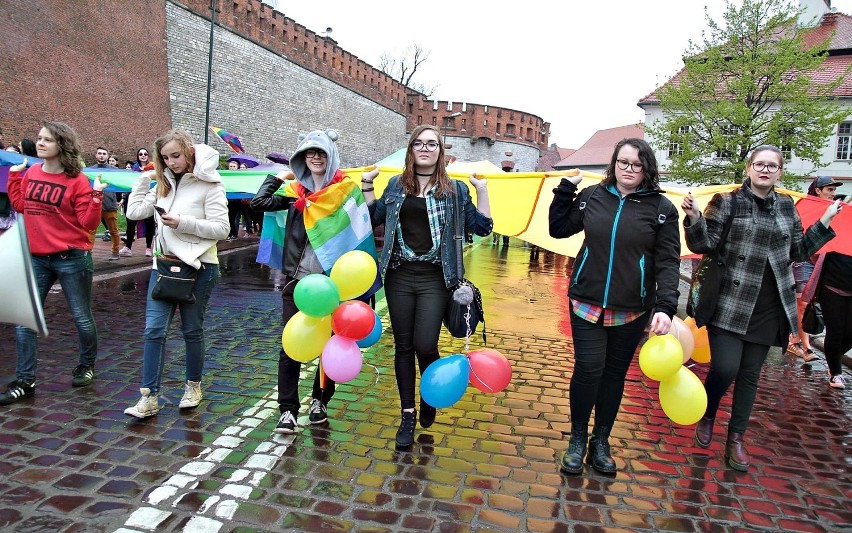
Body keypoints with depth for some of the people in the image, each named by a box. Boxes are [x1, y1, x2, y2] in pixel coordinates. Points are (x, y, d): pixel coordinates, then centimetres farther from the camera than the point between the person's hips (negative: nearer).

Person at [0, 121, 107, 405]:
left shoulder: (77, 180, -10)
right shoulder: (31, 173, 6)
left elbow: (88, 223, -13)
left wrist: (96, 196, -25)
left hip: (71, 258, -5)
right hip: (35, 258, 5)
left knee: (82, 318, 8)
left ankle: (86, 365, 32)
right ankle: (24, 381, 13)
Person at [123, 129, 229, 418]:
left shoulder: (210, 184, -7)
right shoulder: (164, 184, 11)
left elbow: (221, 229, -13)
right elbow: (135, 212, 6)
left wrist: (184, 223, -22)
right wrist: (145, 177, 6)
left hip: (198, 266, -5)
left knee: (192, 330, 9)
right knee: (154, 329, -1)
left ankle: (193, 386, 29)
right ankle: (150, 397, 6)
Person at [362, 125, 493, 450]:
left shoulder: (454, 189, 4)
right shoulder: (396, 185, 10)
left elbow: (481, 227, 3)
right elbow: (374, 220, 13)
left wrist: (481, 190, -5)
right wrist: (367, 185, 8)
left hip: (434, 278, -2)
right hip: (399, 276, 2)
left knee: (425, 346, -9)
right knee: (403, 347, 7)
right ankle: (408, 415, 21)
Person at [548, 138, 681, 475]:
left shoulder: (661, 208, -3)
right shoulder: (592, 196, 2)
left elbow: (668, 262, -7)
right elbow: (558, 230, 8)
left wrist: (665, 307, -20)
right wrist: (566, 189, -1)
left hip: (632, 310, 0)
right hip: (586, 303, 0)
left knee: (615, 374, 11)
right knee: (588, 369, -4)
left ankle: (601, 441, 28)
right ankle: (577, 439, 17)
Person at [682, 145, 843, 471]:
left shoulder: (786, 206, 11)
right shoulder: (727, 201, -2)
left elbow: (798, 251, 17)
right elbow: (705, 245, -7)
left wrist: (825, 222, 9)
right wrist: (694, 217, -24)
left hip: (769, 307, 4)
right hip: (731, 302, -4)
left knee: (750, 374, 9)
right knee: (725, 368, -11)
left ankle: (736, 438, 22)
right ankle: (707, 417, 18)